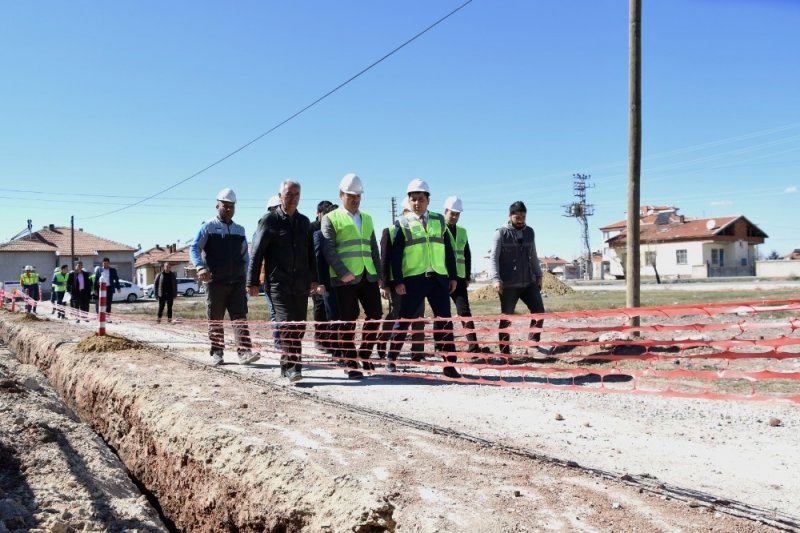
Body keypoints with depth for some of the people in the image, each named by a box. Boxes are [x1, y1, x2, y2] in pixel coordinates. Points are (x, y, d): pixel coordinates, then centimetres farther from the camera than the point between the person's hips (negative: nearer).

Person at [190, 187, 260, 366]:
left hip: (237, 281, 3)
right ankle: (217, 353, 14)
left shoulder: (239, 230, 15)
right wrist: (201, 267, -21)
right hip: (215, 281, -3)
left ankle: (244, 352, -12)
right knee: (215, 320, 4)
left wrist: (244, 274, 13)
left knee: (240, 317, -7)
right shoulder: (208, 227, 2)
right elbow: (194, 248, -5)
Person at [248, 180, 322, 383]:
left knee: (299, 326, 7)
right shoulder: (269, 220, -1)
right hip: (278, 283, -5)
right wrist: (253, 282, -6)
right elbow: (257, 252, -3)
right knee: (287, 324, -14)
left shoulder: (304, 222, 14)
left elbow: (310, 253, 21)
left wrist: (314, 278, 19)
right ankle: (291, 367, -9)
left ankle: (290, 364, 19)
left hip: (301, 284, 5)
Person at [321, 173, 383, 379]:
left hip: (368, 276, 5)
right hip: (345, 278, -5)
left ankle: (364, 354, 22)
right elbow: (329, 250, -8)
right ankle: (351, 364, 10)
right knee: (348, 321, 0)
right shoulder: (331, 219, 2)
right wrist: (343, 272, -17)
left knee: (375, 314, 3)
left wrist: (378, 273, 12)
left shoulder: (367, 218, 19)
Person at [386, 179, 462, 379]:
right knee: (404, 319, 6)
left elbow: (448, 250, 13)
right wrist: (398, 281, -9)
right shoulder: (403, 223, 2)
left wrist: (453, 276, 8)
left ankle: (449, 364, 4)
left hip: (438, 278, 3)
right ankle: (391, 358, 21)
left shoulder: (439, 220, 11)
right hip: (413, 279, -3)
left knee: (444, 320, -1)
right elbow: (395, 254, -2)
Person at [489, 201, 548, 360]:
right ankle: (505, 352, 10)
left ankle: (533, 342, 14)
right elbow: (493, 258, -11)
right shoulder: (501, 233, -6)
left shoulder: (529, 232, 10)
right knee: (506, 318, 2)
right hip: (508, 285, -5)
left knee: (539, 310, 0)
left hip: (529, 282, 5)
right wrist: (496, 278, -22)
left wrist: (538, 275, 15)